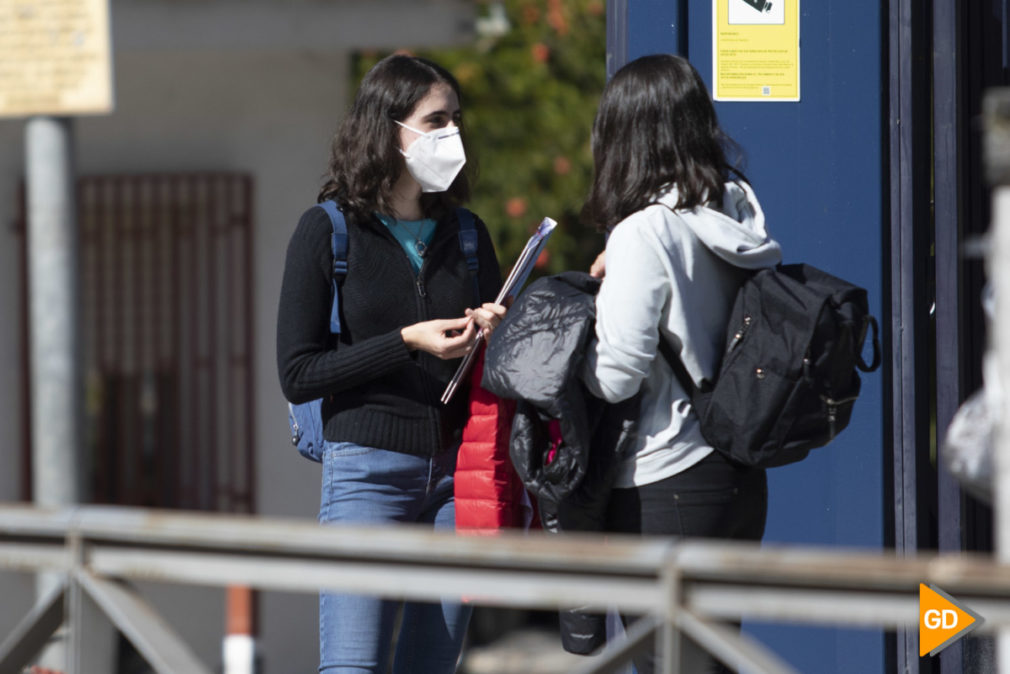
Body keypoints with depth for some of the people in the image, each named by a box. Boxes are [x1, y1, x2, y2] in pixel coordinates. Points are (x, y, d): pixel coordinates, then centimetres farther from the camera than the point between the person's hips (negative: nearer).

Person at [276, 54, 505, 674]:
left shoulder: (466, 233, 12)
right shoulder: (327, 232, -1)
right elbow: (298, 374, -5)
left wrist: (493, 335, -2)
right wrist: (406, 343, -14)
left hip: (458, 473, 5)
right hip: (367, 468, -4)